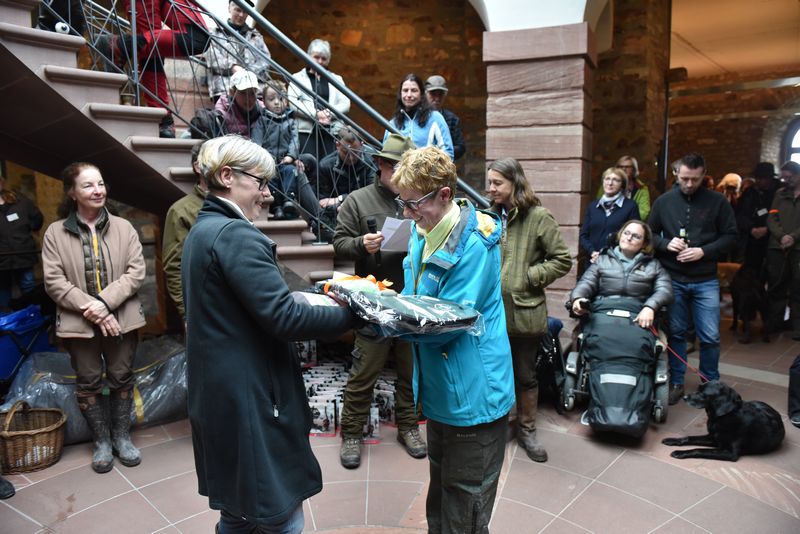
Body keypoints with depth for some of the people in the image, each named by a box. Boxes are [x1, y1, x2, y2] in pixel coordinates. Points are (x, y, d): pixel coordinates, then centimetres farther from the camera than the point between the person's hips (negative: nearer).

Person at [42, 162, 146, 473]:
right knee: (88, 384, 10)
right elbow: (54, 282, -7)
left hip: (122, 318, 1)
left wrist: (105, 302, -18)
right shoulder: (55, 233, -2)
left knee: (122, 379, 11)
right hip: (79, 323, 0)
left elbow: (136, 271, -6)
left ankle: (121, 436, 29)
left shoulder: (123, 228, 0)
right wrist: (92, 310, -16)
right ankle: (102, 441, 28)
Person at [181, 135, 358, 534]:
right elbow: (283, 318, -23)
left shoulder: (203, 231, 13)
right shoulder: (236, 235, -19)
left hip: (219, 396, 10)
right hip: (250, 399, -10)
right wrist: (354, 313, -14)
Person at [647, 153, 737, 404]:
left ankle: (711, 385, 20)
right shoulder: (663, 201, 3)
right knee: (675, 333, 9)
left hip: (705, 281, -1)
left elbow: (730, 236, 1)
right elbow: (650, 234, 9)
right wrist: (666, 244, -11)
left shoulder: (717, 201, -1)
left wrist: (703, 251, -14)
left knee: (710, 336, 2)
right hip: (672, 279, 1)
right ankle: (676, 382, 22)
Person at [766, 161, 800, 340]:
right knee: (775, 286, 7)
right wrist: (782, 236, -12)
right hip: (777, 247, 3)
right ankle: (774, 322, 18)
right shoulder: (780, 194, 14)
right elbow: (771, 219, 4)